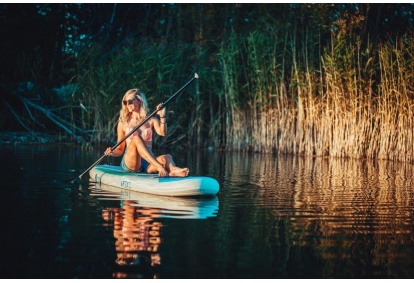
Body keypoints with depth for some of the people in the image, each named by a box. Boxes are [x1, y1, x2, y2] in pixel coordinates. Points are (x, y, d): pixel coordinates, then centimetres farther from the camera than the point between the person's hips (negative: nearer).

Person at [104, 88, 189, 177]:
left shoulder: (151, 120, 14)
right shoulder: (123, 123, 14)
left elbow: (162, 133, -7)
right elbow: (120, 149, 15)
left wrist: (162, 117, -22)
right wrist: (112, 153, -7)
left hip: (148, 164, 1)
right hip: (129, 162, -1)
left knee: (166, 157, -30)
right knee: (136, 137, -28)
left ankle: (173, 171, -68)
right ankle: (159, 166, -49)